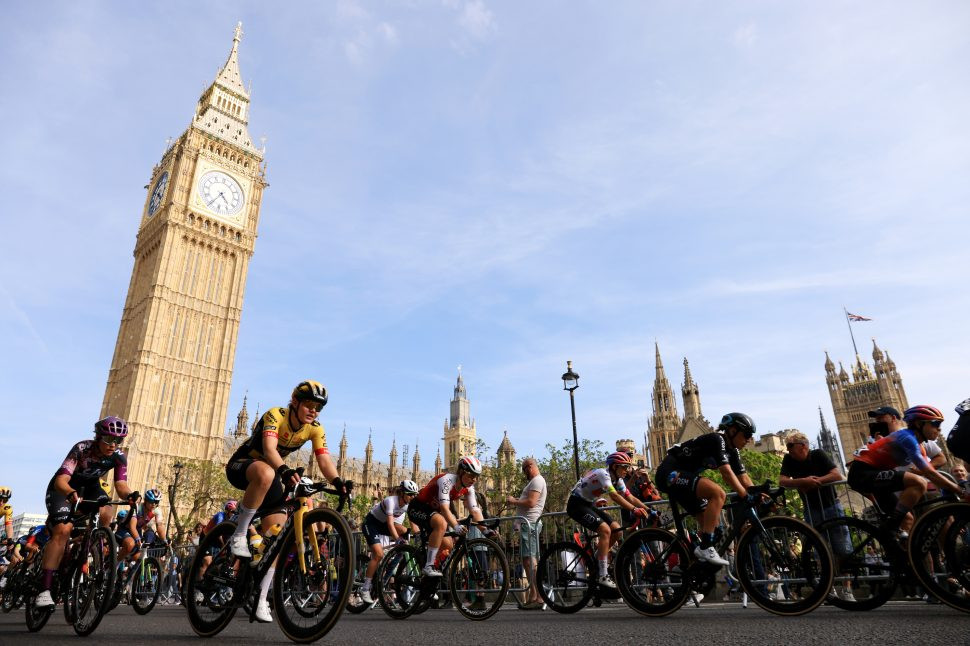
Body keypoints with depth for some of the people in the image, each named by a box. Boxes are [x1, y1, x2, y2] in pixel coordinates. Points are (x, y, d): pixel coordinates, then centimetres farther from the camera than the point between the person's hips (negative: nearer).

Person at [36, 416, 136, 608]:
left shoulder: (119, 457, -20)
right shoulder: (82, 449, -31)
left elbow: (120, 484, -26)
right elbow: (61, 480, -39)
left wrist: (129, 494, -49)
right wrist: (71, 494, -59)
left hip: (89, 487, 3)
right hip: (63, 489, -3)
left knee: (105, 513, -28)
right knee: (63, 530, -24)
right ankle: (44, 590, -22)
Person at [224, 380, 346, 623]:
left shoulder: (315, 429, -11)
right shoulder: (275, 415, -25)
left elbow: (324, 459, -22)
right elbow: (269, 449, -40)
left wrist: (337, 482, -41)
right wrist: (285, 471, -59)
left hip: (273, 473, 5)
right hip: (241, 466, -5)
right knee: (266, 473, -42)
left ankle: (261, 597, 6)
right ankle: (239, 536, -27)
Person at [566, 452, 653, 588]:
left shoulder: (617, 479, 3)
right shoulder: (603, 474, -24)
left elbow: (630, 498, 0)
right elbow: (614, 496, -36)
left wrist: (648, 510, -12)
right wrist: (634, 509, -43)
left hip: (589, 504, 9)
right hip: (576, 504, -9)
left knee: (617, 531, 0)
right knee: (605, 530, -24)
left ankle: (597, 556, 17)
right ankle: (603, 576, -20)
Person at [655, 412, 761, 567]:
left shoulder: (732, 451, 11)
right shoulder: (717, 440, -17)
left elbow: (744, 478, 7)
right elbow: (727, 473, -26)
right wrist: (747, 497, -29)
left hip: (684, 476, 10)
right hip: (671, 474, -10)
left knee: (711, 521, 7)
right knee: (718, 494, -27)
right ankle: (705, 548, -24)